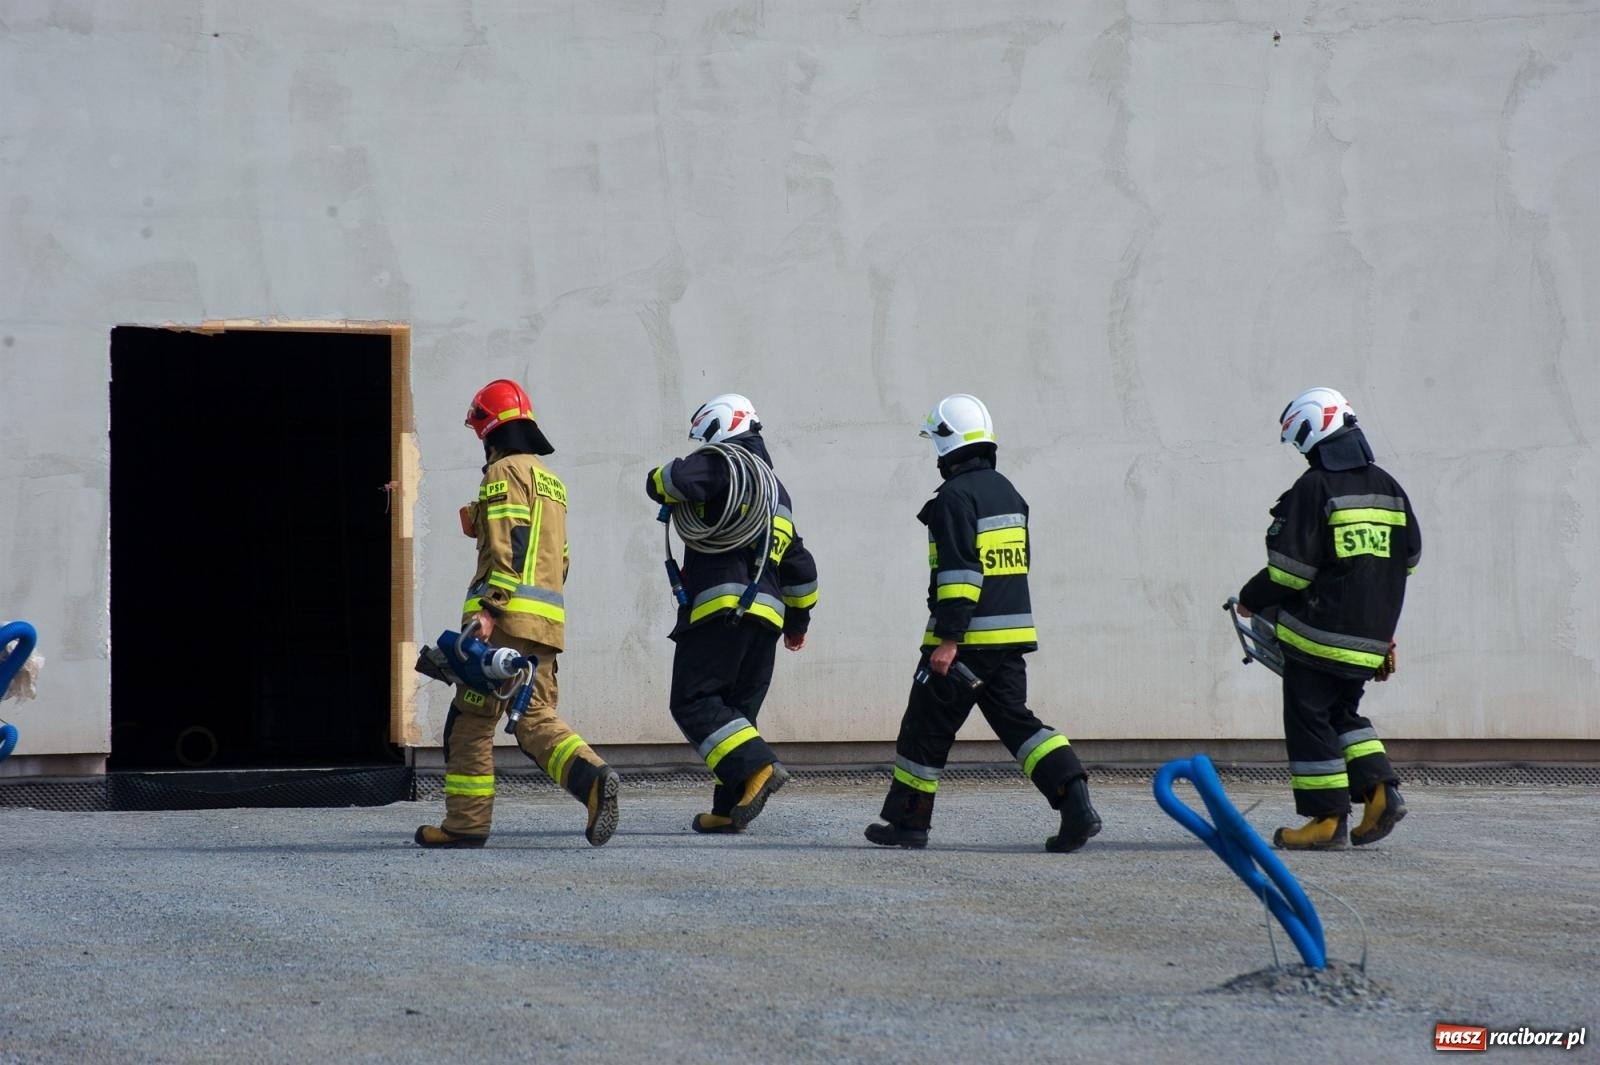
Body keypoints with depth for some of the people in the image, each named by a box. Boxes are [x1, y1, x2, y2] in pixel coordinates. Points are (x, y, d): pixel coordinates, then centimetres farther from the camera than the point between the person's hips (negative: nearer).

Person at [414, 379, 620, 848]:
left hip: (507, 618, -8)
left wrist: (490, 608, -21)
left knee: (472, 717, 0)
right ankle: (591, 777, -23)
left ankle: (467, 822, 1)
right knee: (536, 718, 3)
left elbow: (509, 545, -16)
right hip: (547, 620, 8)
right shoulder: (551, 481, 24)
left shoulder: (505, 472, -3)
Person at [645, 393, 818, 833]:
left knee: (694, 702, -7)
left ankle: (758, 767, -23)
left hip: (720, 610, -8)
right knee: (737, 709, 11)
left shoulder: (721, 464, 0)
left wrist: (660, 481, 3)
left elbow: (676, 482, -21)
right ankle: (730, 808, 6)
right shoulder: (777, 492, 26)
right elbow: (799, 565, 30)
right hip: (767, 614, 8)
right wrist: (799, 618, 41)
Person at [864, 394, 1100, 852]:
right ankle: (1076, 802, -10)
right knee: (1014, 719, 7)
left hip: (968, 640, -8)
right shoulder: (1008, 493, 15)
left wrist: (947, 638, -22)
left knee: (928, 727, 5)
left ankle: (909, 822, 14)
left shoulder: (955, 497, -13)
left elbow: (959, 571, -21)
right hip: (1012, 634, 8)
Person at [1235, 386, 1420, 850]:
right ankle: (1379, 790, 5)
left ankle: (1327, 819, 0)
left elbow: (1290, 570, -14)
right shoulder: (1389, 489, 8)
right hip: (1371, 637, 7)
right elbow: (1409, 558, 15)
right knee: (1343, 712, 21)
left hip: (1320, 633, -7)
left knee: (1309, 718, 1)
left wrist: (1251, 599, 2)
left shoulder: (1313, 490, -14)